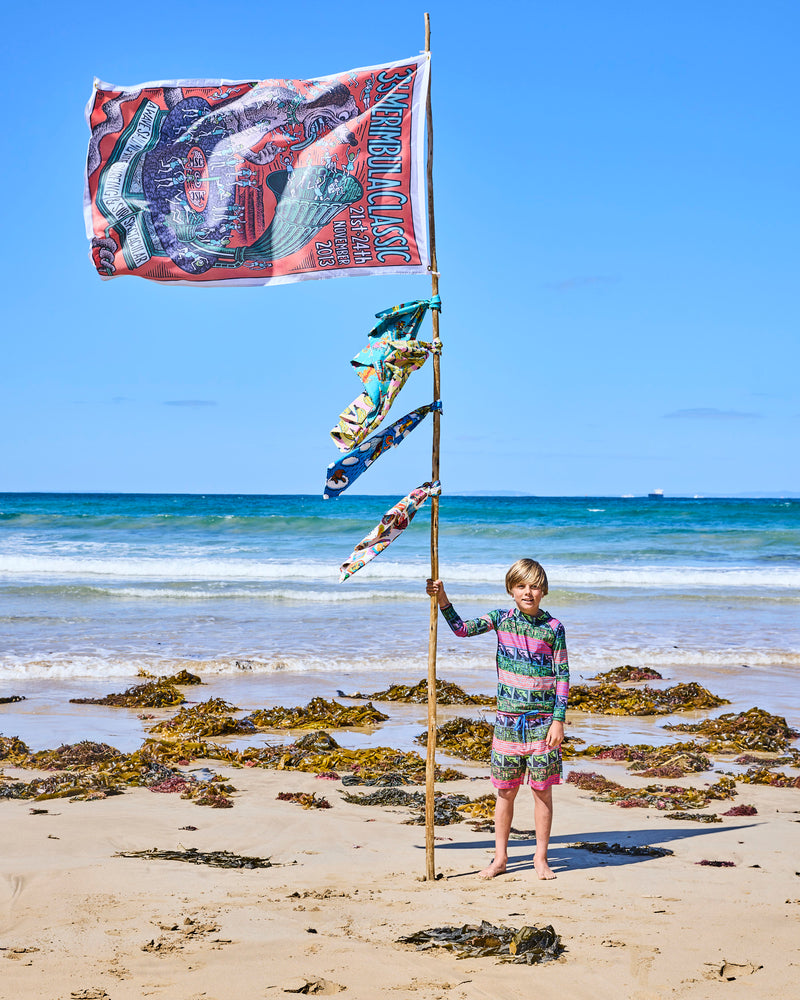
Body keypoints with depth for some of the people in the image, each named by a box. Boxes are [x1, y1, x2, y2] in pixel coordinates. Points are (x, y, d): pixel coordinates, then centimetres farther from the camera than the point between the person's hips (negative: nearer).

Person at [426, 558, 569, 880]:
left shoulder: (553, 627, -3)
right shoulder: (501, 619, 3)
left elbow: (562, 676, -3)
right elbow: (463, 628, -7)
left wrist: (559, 719, -7)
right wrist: (442, 599, -20)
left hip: (543, 719, -2)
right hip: (508, 718, 2)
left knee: (542, 790, 4)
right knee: (505, 791, 7)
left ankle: (541, 858, 16)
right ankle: (500, 857, 19)